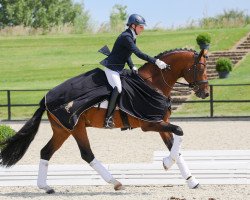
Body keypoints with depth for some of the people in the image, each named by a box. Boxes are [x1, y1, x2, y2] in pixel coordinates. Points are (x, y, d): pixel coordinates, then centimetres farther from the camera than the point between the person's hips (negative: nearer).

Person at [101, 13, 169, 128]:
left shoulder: (131, 37, 11)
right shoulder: (126, 37, -21)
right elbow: (138, 53, -29)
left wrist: (132, 67, -4)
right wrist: (156, 62, -33)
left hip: (118, 69, 11)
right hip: (111, 67, -11)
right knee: (117, 88, -27)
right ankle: (108, 118, -27)